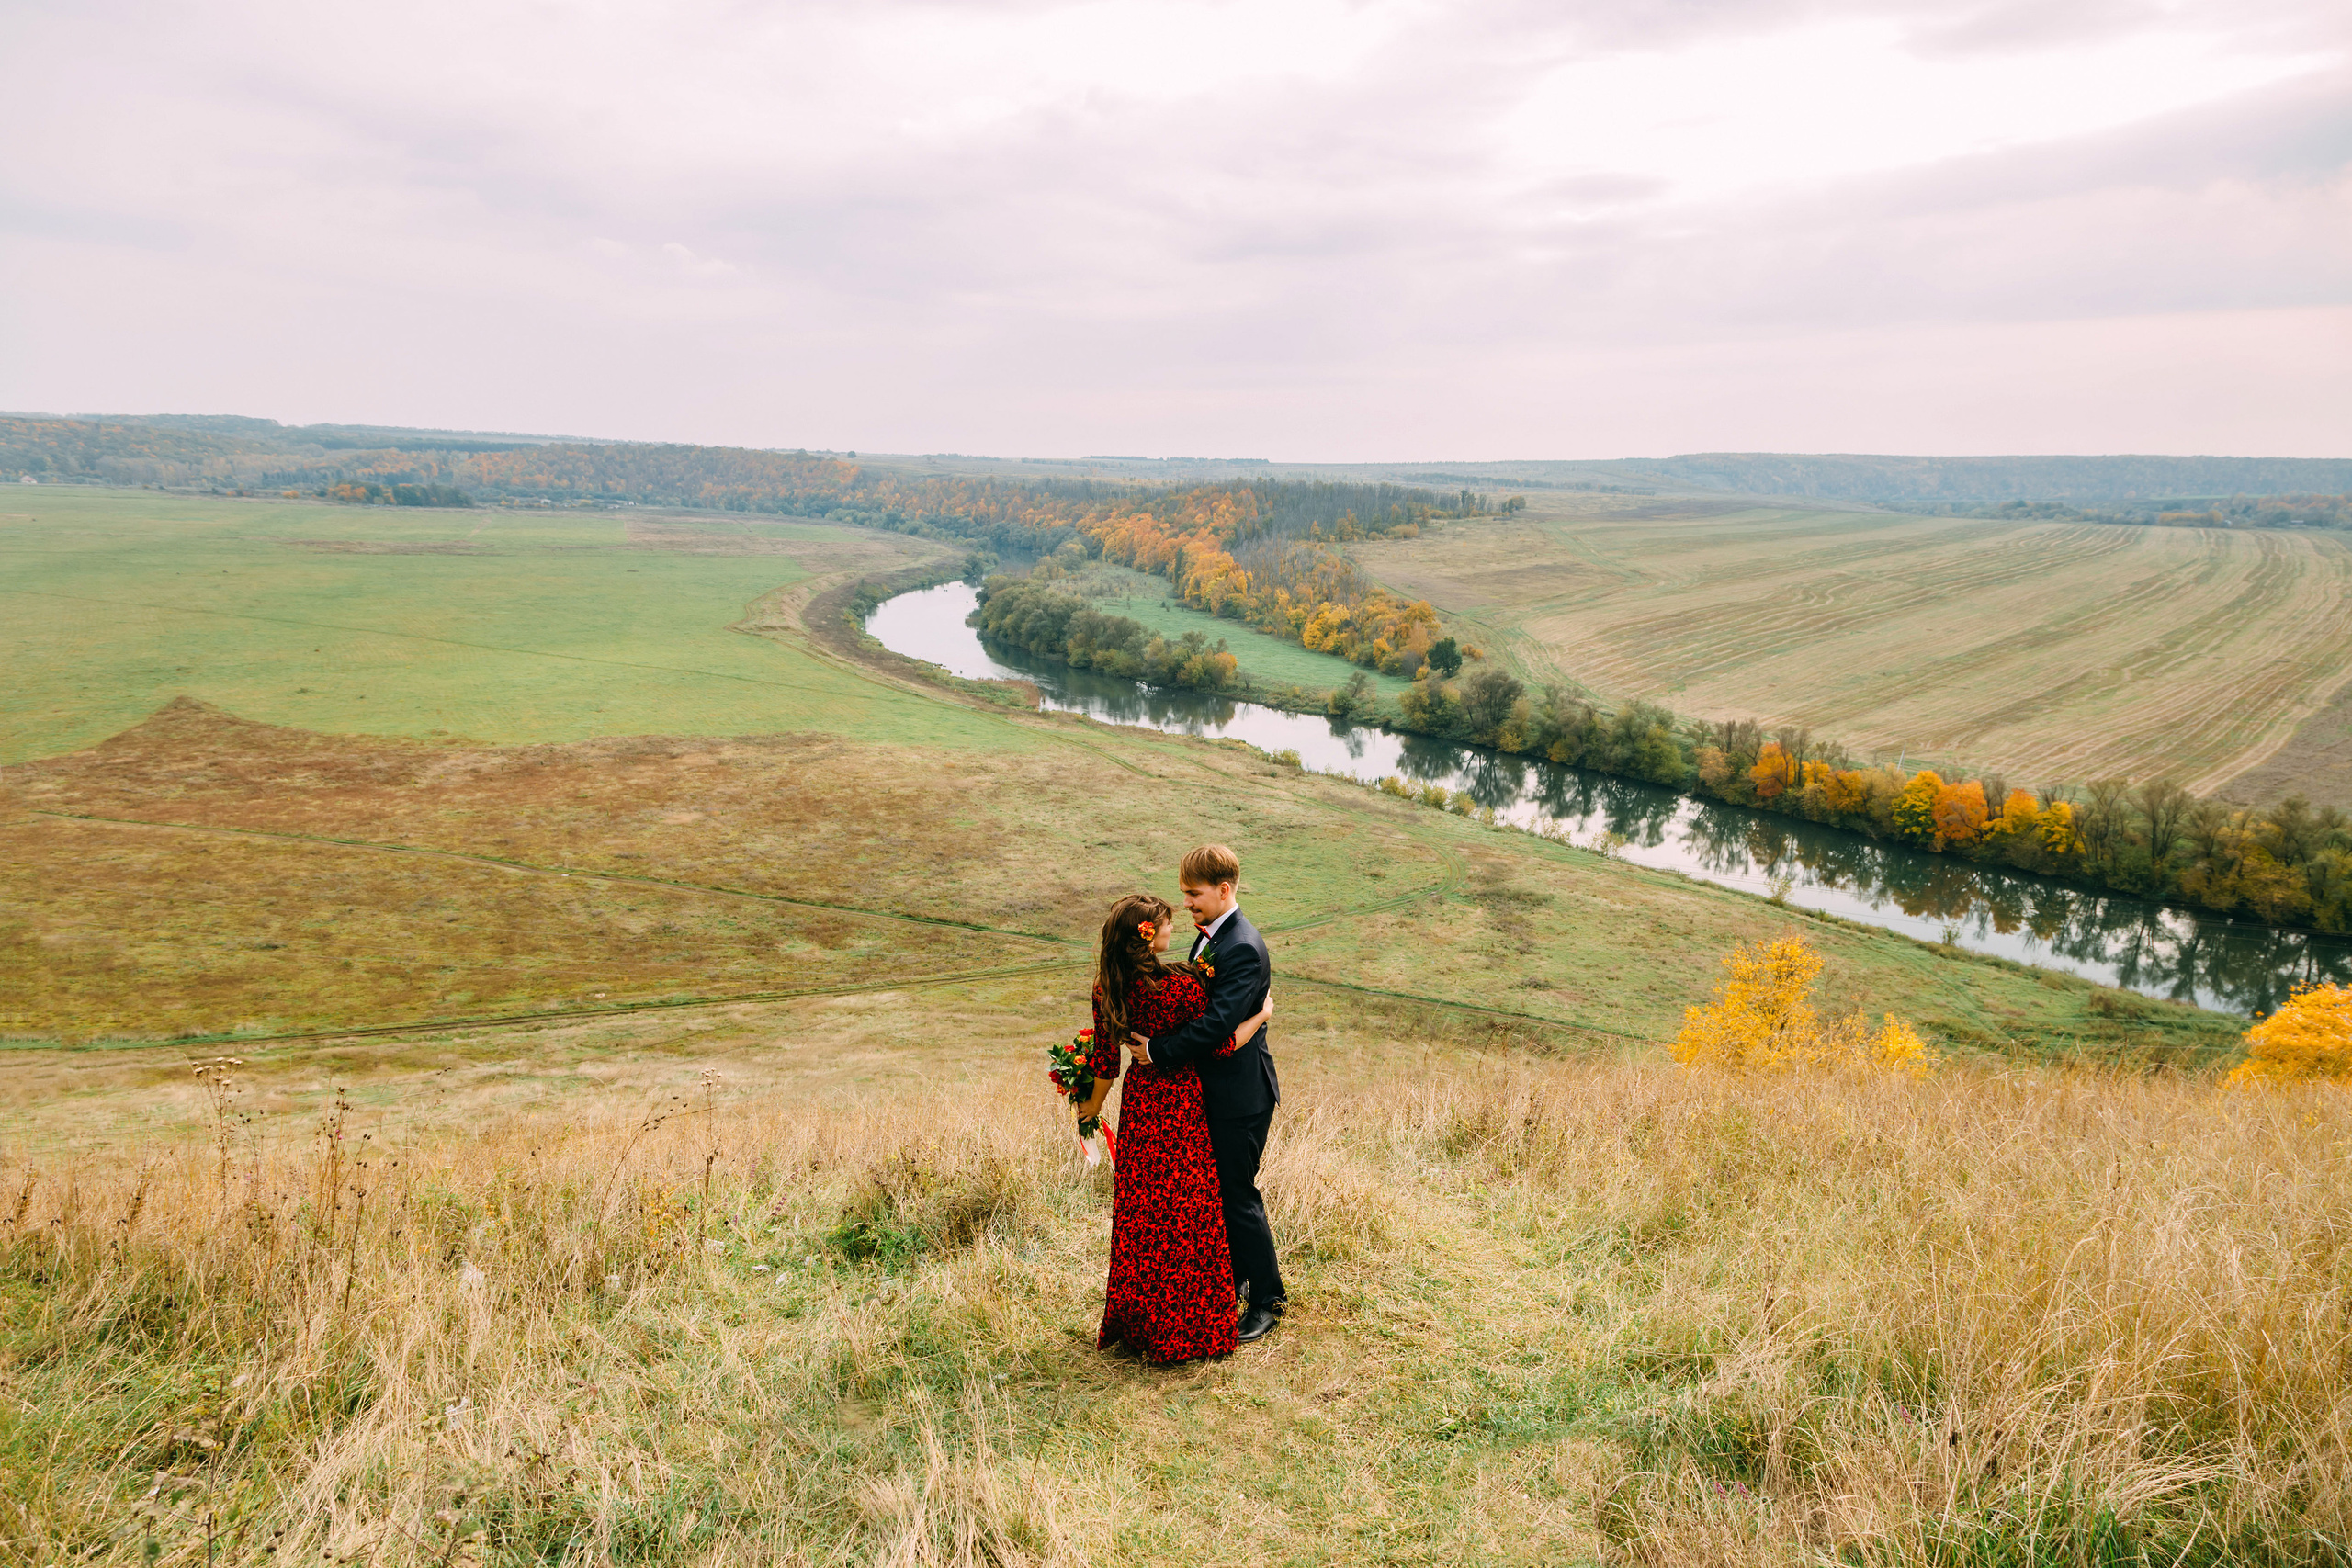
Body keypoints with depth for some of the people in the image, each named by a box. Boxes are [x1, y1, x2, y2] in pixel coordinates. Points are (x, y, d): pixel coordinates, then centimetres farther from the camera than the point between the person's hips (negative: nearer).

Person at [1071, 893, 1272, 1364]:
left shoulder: (1108, 988, -7)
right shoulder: (1182, 987, -23)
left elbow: (1106, 1055, 3)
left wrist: (1094, 1103, 19)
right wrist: (1261, 1015, 1)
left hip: (1139, 1102, 5)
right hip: (1182, 1108, -5)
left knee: (1139, 1212, 16)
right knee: (1185, 1216, 7)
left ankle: (1134, 1321, 28)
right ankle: (1181, 1330, 16)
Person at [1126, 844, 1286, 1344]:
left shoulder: (1243, 948, -23)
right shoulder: (1209, 936, 8)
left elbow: (1217, 1024, -29)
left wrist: (1158, 1050, -22)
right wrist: (1150, 1033, -2)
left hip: (1240, 1092, -9)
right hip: (1211, 1088, 9)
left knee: (1237, 1195, 0)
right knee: (1214, 1190, 19)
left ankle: (1266, 1300, 16)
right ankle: (1232, 1279, 36)